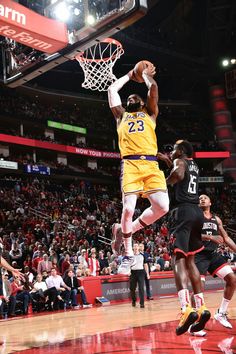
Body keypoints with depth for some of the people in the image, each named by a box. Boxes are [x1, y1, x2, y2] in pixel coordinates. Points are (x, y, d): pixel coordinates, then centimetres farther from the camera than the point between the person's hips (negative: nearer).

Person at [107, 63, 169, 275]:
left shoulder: (150, 114, 26)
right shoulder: (121, 116, 27)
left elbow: (154, 88, 15)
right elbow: (112, 89, 26)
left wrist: (146, 75, 33)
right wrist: (130, 76, 38)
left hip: (151, 164, 1)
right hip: (130, 165, -1)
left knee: (162, 207, -14)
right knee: (128, 208, -15)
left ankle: (125, 230, 9)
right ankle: (128, 255, 2)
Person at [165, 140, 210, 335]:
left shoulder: (179, 161, 1)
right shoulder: (194, 165, 24)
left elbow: (178, 174, -23)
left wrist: (163, 183, -6)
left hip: (185, 211, -8)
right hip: (197, 212, 8)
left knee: (179, 259, -13)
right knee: (190, 260, 14)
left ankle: (187, 309, -28)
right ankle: (201, 307, 9)